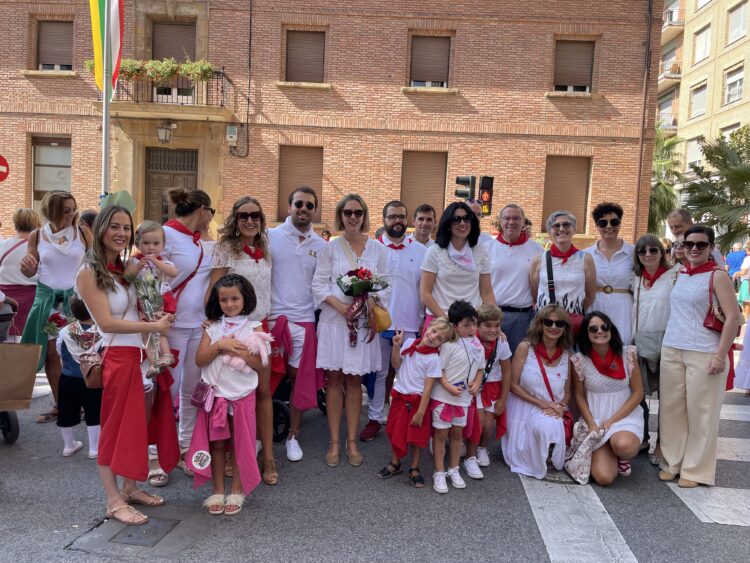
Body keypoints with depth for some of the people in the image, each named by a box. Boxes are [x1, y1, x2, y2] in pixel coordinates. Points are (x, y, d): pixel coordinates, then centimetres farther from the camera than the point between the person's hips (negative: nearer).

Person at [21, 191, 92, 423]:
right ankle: (59, 405, 21)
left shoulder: (83, 232, -3)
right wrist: (25, 267, -15)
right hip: (47, 298, 2)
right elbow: (31, 272, 7)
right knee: (51, 353, 8)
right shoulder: (37, 236, 1)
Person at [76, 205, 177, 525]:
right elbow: (107, 322, -15)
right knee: (115, 429, 3)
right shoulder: (89, 273, -9)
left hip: (140, 355, 7)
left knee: (138, 425, 14)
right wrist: (154, 327, -13)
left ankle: (130, 488, 29)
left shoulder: (127, 269, 10)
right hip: (116, 358, -7)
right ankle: (114, 501, 15)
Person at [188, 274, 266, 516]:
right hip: (216, 394, 2)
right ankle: (217, 491, 20)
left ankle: (236, 491, 19)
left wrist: (241, 352, -19)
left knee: (239, 444, 7)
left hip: (242, 394, -2)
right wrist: (220, 345, -16)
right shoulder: (212, 328, 4)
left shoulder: (254, 327, -2)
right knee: (217, 443, 9)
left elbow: (260, 364, -5)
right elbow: (199, 360, -4)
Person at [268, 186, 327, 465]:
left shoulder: (321, 245, 7)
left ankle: (293, 435, 22)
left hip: (304, 319, 2)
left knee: (301, 378, 7)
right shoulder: (271, 237, 0)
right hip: (271, 317, -2)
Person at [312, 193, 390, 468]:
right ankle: (334, 442, 14)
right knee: (334, 380, 4)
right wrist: (340, 305, -15)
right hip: (334, 320, -1)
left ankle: (352, 441, 18)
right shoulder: (331, 247, 2)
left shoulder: (377, 248, 5)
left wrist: (369, 302, -14)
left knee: (354, 381, 8)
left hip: (363, 322, 1)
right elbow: (319, 284, -1)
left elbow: (385, 285, 5)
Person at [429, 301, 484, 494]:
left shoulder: (478, 345, 1)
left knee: (457, 433, 17)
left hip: (464, 398, 5)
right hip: (443, 397, -5)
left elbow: (479, 369, 12)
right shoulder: (449, 345, -18)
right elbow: (437, 370, -15)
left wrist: (476, 383, -5)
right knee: (441, 434, 6)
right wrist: (449, 387, -23)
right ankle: (439, 473, 18)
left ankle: (453, 470, 32)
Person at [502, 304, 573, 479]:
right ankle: (537, 465, 7)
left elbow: (567, 392, 10)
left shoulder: (566, 355, 1)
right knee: (545, 427, -28)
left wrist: (561, 406, -12)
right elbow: (513, 385, -9)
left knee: (550, 427, -29)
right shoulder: (525, 348, -10)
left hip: (551, 413, 2)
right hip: (524, 410, -2)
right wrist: (542, 403, -14)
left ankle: (548, 459, 7)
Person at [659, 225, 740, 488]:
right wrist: (669, 343, 13)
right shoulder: (679, 275, 11)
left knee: (701, 413, 2)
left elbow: (733, 317, -11)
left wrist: (720, 355, -16)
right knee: (671, 409, 9)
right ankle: (671, 462, 21)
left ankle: (696, 470, 13)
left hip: (704, 354, -6)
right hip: (671, 350, 6)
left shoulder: (718, 276, -6)